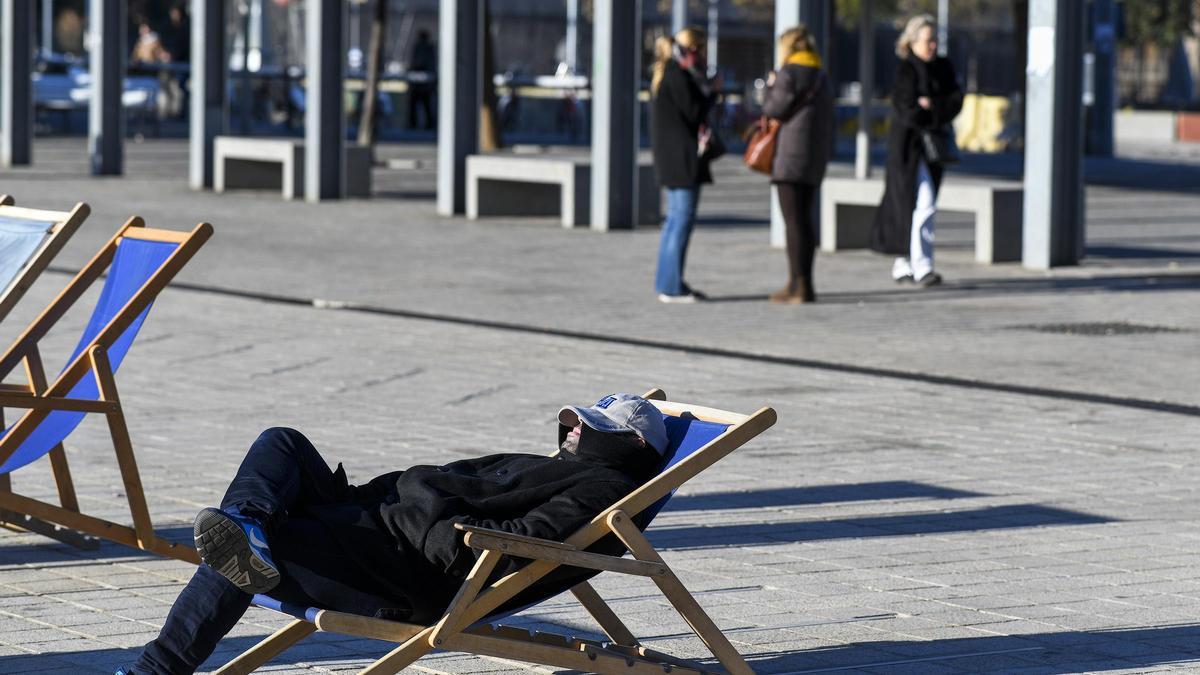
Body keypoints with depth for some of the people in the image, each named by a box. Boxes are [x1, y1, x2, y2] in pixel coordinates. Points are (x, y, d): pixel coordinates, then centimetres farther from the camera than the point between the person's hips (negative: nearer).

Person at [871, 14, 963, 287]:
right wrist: (938, 115, -10)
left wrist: (932, 105, -16)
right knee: (923, 203, -14)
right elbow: (907, 111, -16)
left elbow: (956, 100, 0)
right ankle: (921, 266, -15)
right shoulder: (906, 70, -10)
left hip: (934, 145, 6)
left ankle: (903, 262, 21)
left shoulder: (943, 67, 9)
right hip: (908, 144, -6)